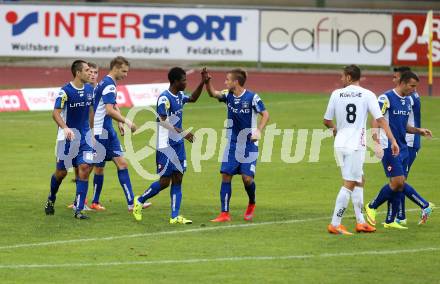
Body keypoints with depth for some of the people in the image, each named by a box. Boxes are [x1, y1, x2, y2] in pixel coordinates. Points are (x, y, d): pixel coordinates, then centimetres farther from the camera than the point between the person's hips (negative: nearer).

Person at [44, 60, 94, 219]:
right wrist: (65, 128, -37)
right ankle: (51, 200, 35)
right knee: (62, 172, 5)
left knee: (85, 169, -9)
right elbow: (56, 113, -21)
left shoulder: (89, 89, 5)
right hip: (67, 136, -4)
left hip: (85, 136, 4)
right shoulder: (65, 91, -14)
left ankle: (78, 210, -7)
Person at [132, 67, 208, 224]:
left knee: (177, 179, 4)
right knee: (165, 181, -4)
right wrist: (182, 133, -31)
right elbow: (163, 121, -25)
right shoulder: (164, 98, -18)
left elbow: (193, 98, 29)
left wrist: (202, 82, 17)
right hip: (165, 145, -8)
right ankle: (139, 201, 17)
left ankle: (175, 216, 4)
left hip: (178, 144, 8)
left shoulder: (180, 96, 9)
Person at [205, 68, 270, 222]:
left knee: (247, 178, -10)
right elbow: (213, 93, -1)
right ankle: (225, 214, -1)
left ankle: (251, 204, 21)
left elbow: (265, 114, -10)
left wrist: (258, 130, -24)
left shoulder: (252, 97, -12)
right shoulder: (228, 95, 3)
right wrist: (207, 81, -18)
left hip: (249, 145, -5)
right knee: (226, 176, -3)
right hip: (232, 144, 5)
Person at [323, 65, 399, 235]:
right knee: (349, 184, -2)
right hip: (356, 146, -5)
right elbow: (380, 119, -9)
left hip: (340, 144, 5)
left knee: (359, 181, 18)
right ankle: (335, 224, -5)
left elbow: (327, 121, 9)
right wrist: (393, 140, -7)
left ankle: (360, 222, 18)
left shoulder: (336, 94, 4)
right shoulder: (367, 95, -3)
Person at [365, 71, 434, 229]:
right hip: (388, 148, -8)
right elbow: (375, 122, -13)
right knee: (397, 182, -13)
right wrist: (377, 143, -22)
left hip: (403, 147, 8)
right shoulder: (386, 98, -11)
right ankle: (372, 207, 5)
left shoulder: (408, 101, 14)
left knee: (400, 184, 4)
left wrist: (418, 131, 7)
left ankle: (390, 221, 9)